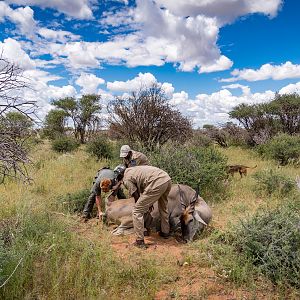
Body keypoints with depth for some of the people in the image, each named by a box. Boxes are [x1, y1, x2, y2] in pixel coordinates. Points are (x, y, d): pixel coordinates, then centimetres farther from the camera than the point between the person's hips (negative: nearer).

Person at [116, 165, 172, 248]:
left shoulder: (126, 179, 8)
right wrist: (149, 203, 40)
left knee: (137, 211, 4)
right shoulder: (133, 170, 31)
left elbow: (136, 196, 9)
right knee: (163, 207, 34)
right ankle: (165, 232, 46)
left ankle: (140, 241, 8)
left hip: (157, 183, -9)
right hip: (167, 179, 9)